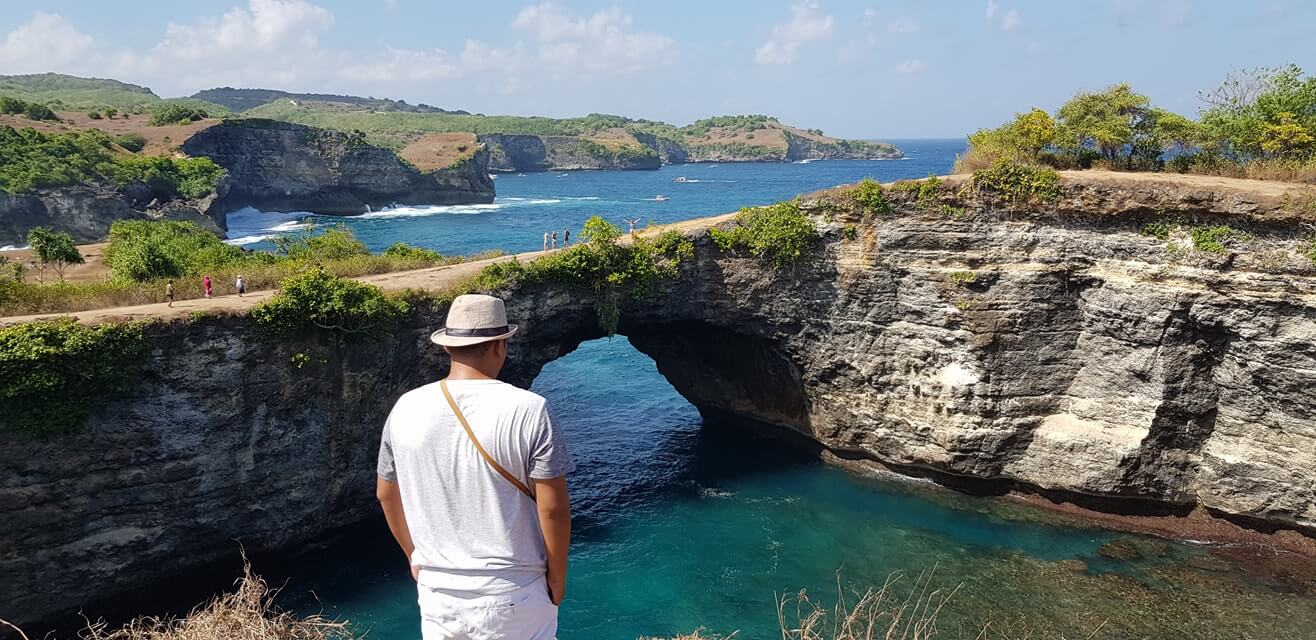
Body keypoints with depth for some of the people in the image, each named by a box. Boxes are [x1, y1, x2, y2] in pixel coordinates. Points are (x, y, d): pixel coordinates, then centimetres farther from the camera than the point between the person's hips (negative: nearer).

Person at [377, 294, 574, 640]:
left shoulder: (406, 409, -5)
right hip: (514, 595, -3)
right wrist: (557, 576, 0)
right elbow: (553, 508, -15)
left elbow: (386, 494, 8)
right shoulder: (528, 410, -18)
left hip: (437, 591, 3)